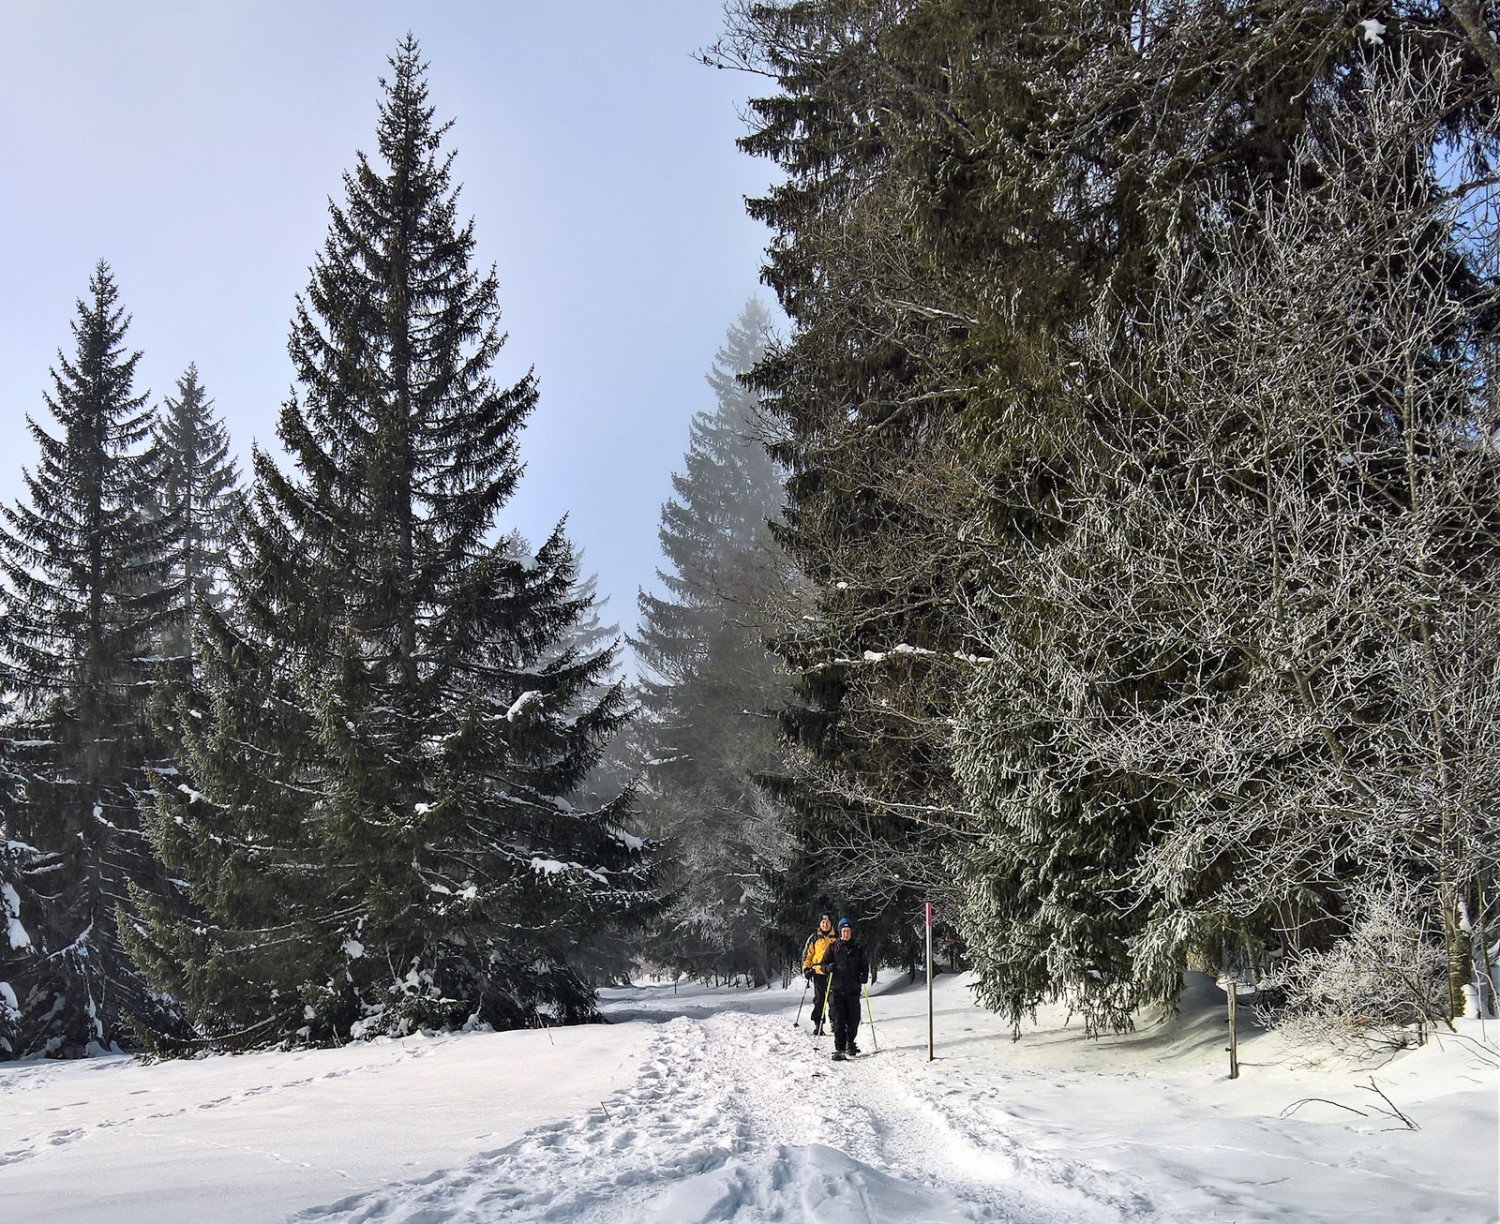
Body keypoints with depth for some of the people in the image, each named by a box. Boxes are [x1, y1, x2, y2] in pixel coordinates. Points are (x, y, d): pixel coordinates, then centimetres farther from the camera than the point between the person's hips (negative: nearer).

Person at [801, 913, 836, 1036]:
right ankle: (818, 1025, -1)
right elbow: (807, 954, 10)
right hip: (818, 972, -1)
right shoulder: (814, 938, 8)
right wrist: (806, 968, 0)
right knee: (819, 999, -3)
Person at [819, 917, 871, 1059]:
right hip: (836, 988, -2)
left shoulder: (857, 948, 10)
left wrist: (864, 976, -6)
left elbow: (864, 965, 14)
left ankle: (850, 1043, 27)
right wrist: (828, 967, -16)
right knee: (838, 1020, -9)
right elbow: (824, 963, 7)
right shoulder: (833, 946, 6)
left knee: (853, 1018, 5)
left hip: (853, 988, 2)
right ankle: (839, 1049, -8)